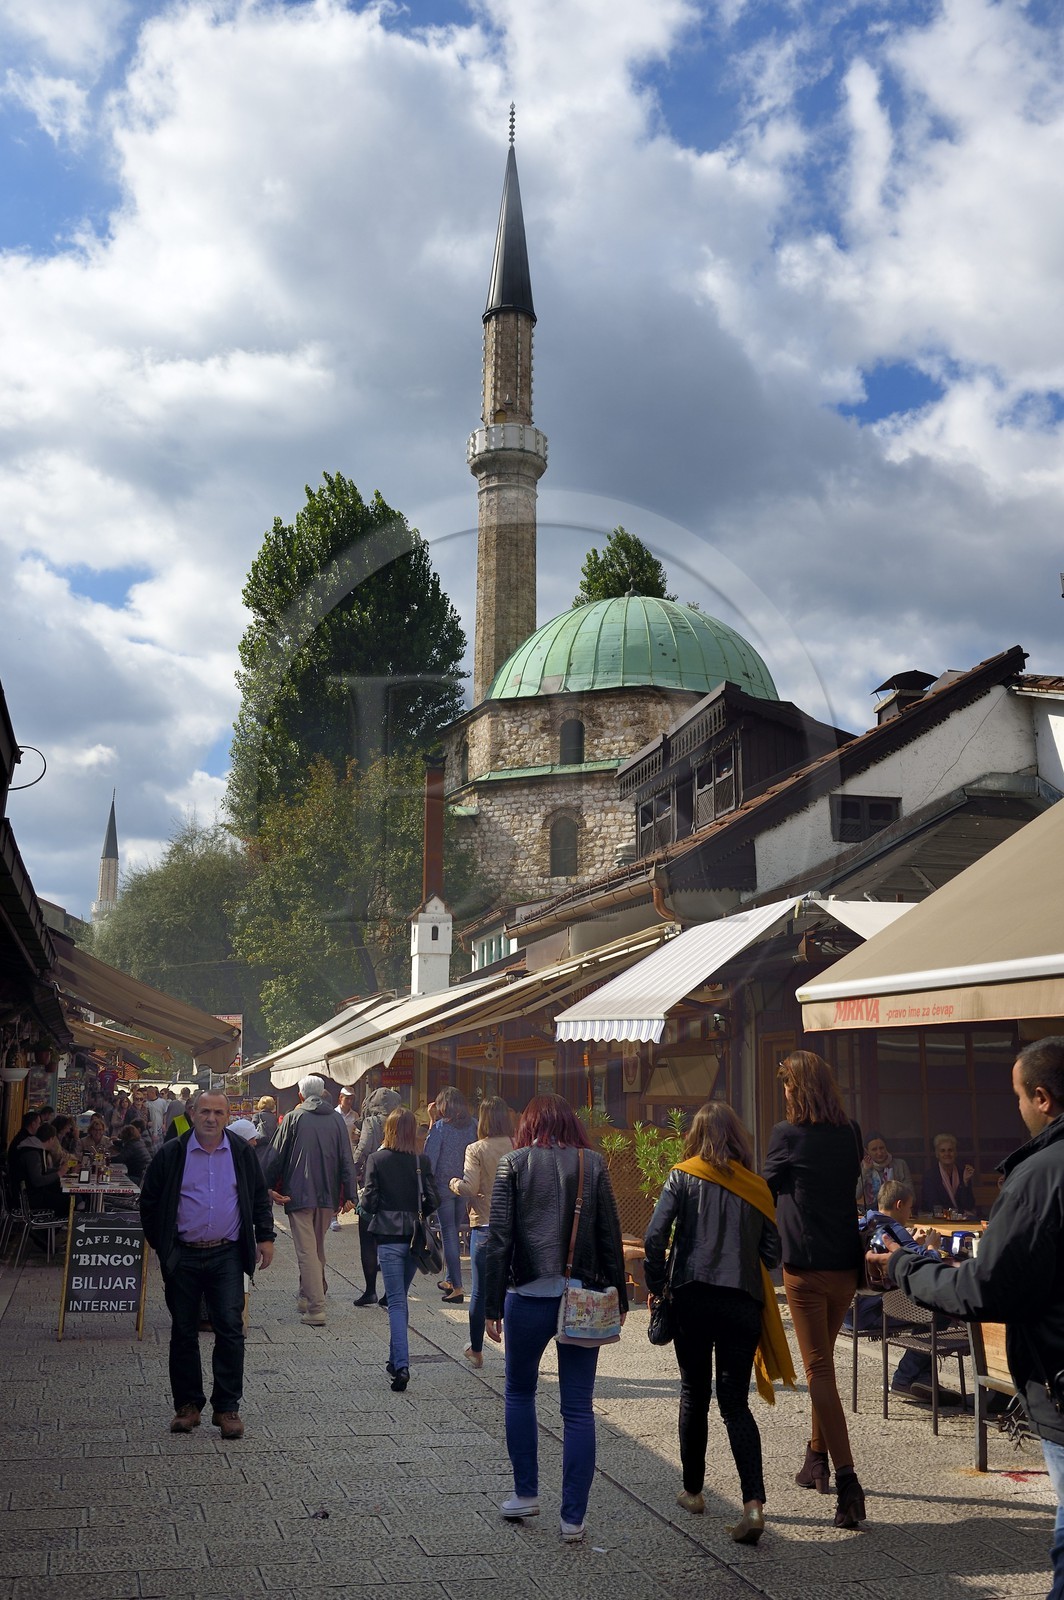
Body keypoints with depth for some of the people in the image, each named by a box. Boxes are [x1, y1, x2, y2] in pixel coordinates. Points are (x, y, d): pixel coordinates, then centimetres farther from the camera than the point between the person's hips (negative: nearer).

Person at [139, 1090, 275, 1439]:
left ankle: (227, 1407, 6)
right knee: (183, 1332, 8)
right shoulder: (171, 1154, -1)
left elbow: (260, 1198, 13)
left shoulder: (241, 1153, 4)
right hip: (183, 1257, 0)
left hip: (227, 1256, 0)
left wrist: (265, 1237, 5)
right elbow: (149, 1202, 7)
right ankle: (188, 1405, 20)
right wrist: (161, 1245, 5)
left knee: (230, 1329, -4)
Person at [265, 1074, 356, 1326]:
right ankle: (308, 1297, 29)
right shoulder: (336, 1120, 4)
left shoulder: (293, 1118, -4)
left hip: (299, 1194, -4)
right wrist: (349, 1194, 5)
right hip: (328, 1195, 4)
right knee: (318, 1249, 20)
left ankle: (316, 1308, -9)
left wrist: (270, 1187, 7)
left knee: (307, 1251, -4)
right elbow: (346, 1160, 2)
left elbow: (277, 1155, -3)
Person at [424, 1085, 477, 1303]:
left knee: (449, 1235, 1)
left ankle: (457, 1287, -2)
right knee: (454, 1233, 19)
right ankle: (450, 1280, 29)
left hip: (444, 1186, -4)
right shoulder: (473, 1126, 0)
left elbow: (430, 1158, -12)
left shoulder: (440, 1127, -12)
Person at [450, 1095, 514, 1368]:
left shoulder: (476, 1150, -10)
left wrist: (454, 1183, 3)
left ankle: (476, 1350, 18)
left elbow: (469, 1187, -16)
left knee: (480, 1292, 9)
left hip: (484, 1225, -2)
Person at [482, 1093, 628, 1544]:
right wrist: (619, 1299, 10)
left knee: (519, 1393, 21)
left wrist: (492, 1306, -1)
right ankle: (573, 1518, 10)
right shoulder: (593, 1164, 2)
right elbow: (611, 1236, 2)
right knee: (578, 1408, 8)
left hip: (528, 1297, -1)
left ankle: (526, 1494, 25)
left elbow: (498, 1239, -5)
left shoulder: (514, 1164, -2)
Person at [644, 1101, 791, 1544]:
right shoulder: (756, 1186, 5)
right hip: (742, 1302, 1)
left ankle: (692, 1491, 26)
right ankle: (753, 1502, -11)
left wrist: (656, 1284, 2)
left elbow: (655, 1235, -9)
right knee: (735, 1402, 4)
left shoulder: (683, 1176, 0)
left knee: (695, 1395, 15)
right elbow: (772, 1252, 4)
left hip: (692, 1296, -1)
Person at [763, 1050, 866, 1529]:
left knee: (819, 1368, -4)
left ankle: (847, 1480, -12)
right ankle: (817, 1458, 32)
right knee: (822, 1360, 21)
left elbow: (768, 1187, 5)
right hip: (847, 1264, 6)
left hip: (805, 1266, -5)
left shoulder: (787, 1134, -10)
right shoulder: (851, 1134, 3)